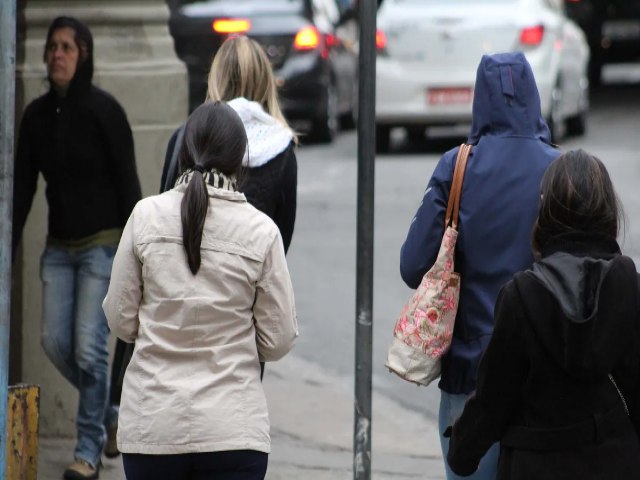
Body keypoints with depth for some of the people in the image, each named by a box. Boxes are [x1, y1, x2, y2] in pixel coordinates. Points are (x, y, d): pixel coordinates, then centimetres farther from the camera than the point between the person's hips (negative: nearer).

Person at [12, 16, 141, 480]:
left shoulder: (104, 110, -11)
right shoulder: (37, 114, 4)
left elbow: (127, 181, -10)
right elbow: (23, 184, 7)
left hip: (102, 242, -6)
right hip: (60, 245, 6)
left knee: (90, 345, -9)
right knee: (56, 341, 2)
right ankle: (110, 413, 26)